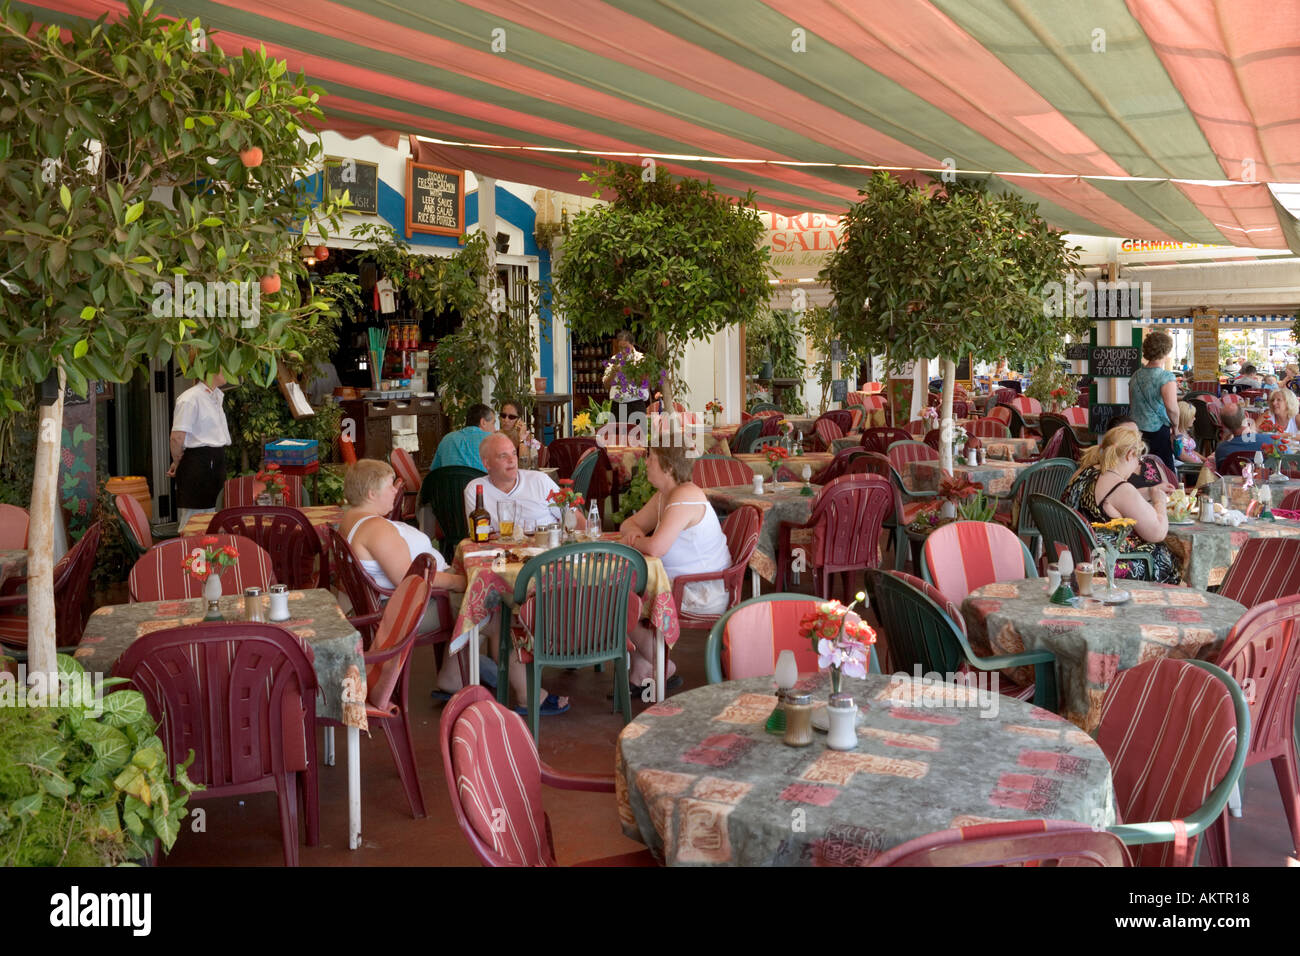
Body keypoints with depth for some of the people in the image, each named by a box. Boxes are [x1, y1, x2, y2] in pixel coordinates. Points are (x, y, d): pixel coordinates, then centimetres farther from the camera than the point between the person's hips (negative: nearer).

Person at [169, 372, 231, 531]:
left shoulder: (216, 397, 14)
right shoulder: (190, 398, -15)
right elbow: (177, 437, -19)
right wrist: (177, 463, -6)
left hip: (215, 463, 9)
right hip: (198, 464, -9)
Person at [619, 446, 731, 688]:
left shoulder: (685, 497, -23)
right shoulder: (663, 495, 9)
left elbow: (656, 548, -30)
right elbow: (630, 523, 21)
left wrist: (634, 542, -9)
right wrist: (634, 532, -4)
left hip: (703, 593, -10)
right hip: (680, 583, 10)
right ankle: (640, 672, 10)